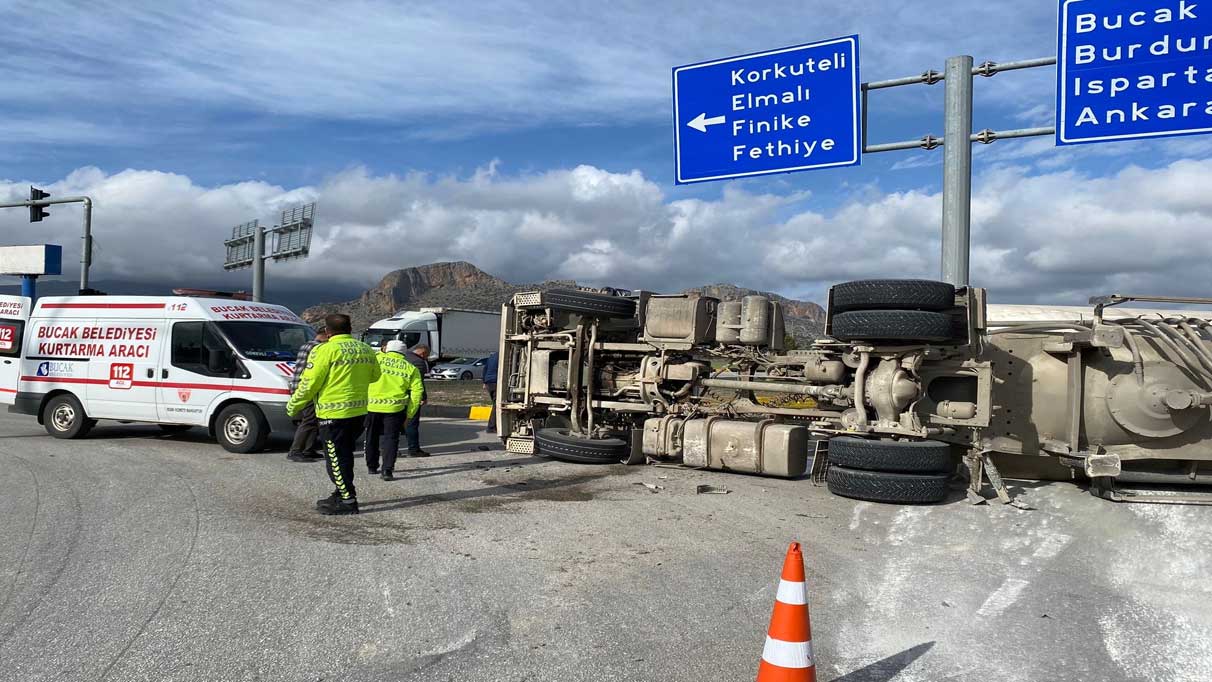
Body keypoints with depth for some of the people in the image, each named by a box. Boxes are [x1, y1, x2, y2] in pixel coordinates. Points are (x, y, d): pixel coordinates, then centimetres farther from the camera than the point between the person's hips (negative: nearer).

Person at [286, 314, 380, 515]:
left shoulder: (325, 350, -13)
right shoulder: (366, 350, 7)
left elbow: (309, 383, -13)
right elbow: (374, 376, 20)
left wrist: (293, 405, 0)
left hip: (333, 413, -7)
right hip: (359, 411, 7)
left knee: (336, 458, 1)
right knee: (345, 455, 19)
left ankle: (348, 501, 2)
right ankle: (341, 494, 29)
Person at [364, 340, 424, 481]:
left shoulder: (377, 359, 3)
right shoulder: (410, 368, 6)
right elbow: (417, 391, 1)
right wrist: (409, 414, 4)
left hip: (372, 406, 1)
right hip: (394, 408, -1)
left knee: (372, 438, 17)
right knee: (390, 439, 5)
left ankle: (372, 467, 29)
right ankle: (387, 470, -4)